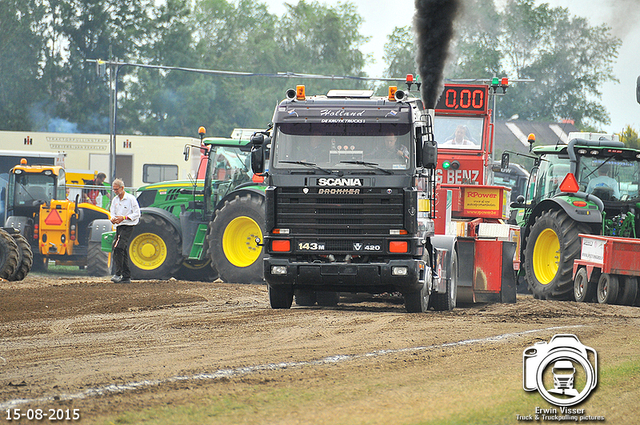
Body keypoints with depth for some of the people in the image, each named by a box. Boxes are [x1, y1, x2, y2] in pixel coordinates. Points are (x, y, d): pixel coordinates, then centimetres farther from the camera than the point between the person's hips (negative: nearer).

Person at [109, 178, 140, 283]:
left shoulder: (130, 199, -6)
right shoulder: (115, 200, 15)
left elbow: (136, 214, -8)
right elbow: (113, 213, 12)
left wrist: (124, 217, -19)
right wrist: (113, 219, -12)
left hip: (128, 226, -8)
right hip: (119, 226, 8)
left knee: (118, 248, -22)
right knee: (123, 251, 8)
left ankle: (118, 274, -23)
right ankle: (126, 276, 13)